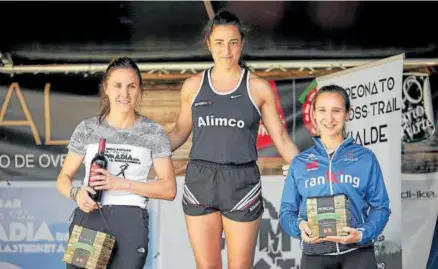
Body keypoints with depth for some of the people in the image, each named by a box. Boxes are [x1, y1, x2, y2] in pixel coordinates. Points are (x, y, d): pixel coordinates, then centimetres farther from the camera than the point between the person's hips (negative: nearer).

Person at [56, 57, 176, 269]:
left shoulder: (153, 132, 5)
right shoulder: (87, 129, 9)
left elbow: (169, 189, 1)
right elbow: (64, 178, 13)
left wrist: (122, 183, -10)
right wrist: (76, 193, -11)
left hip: (130, 221, -1)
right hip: (89, 217, 1)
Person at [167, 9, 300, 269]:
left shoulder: (259, 88, 1)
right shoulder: (193, 86, 6)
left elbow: (281, 138, 6)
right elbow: (180, 132, 17)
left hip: (242, 184, -2)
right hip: (200, 182, 2)